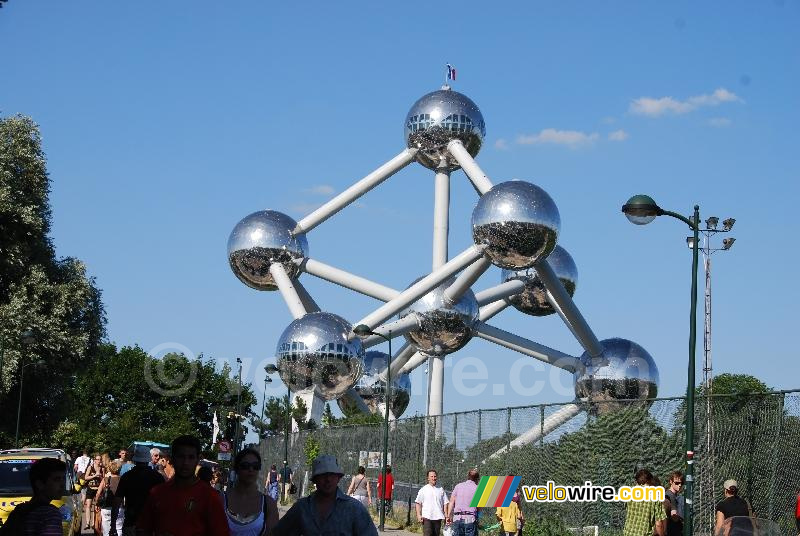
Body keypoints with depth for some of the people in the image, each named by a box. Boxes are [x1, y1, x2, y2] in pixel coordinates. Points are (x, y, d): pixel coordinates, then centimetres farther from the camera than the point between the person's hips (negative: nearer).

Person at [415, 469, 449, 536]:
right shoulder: (423, 490, 5)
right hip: (427, 518, -3)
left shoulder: (440, 490, 13)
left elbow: (445, 503, 15)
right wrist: (419, 515, -6)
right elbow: (418, 503, 4)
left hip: (437, 518, 3)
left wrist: (446, 515, 7)